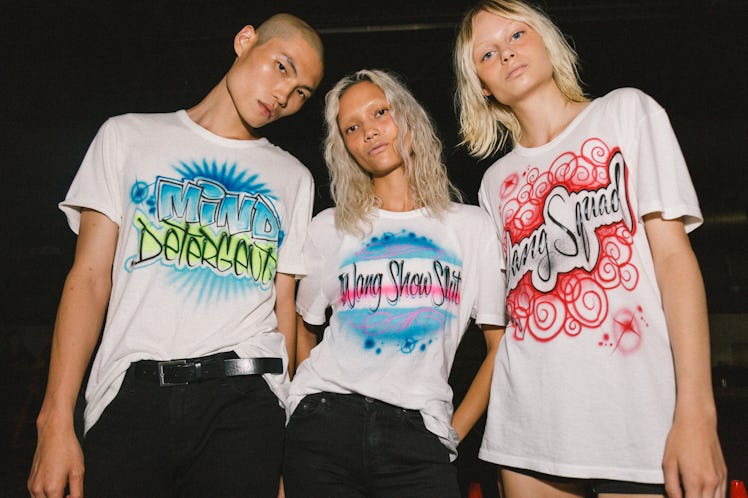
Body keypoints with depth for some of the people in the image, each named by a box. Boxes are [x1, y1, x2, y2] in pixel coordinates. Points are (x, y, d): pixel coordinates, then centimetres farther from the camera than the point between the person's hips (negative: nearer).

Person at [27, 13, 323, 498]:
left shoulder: (293, 179, 15)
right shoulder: (128, 136, 10)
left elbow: (284, 307, 11)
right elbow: (90, 278, 3)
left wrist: (281, 443, 5)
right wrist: (56, 423, -4)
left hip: (245, 401, 1)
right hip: (132, 391, 0)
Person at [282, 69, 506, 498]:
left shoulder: (472, 226, 7)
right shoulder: (328, 229, 11)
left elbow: (502, 345, 6)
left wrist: (453, 431, 2)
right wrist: (311, 406, 4)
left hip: (418, 434, -1)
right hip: (327, 421, 1)